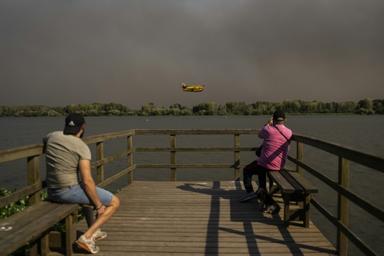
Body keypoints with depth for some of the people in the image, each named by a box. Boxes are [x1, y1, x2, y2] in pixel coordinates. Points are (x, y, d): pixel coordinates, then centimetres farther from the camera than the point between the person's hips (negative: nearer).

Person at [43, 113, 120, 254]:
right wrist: (99, 206, -11)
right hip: (69, 191, -8)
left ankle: (94, 231, 42)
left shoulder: (52, 136, 3)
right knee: (114, 202, 2)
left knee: (88, 193, 37)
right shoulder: (82, 147, -14)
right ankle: (87, 237, -4)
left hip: (51, 192, 8)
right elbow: (87, 181, -20)